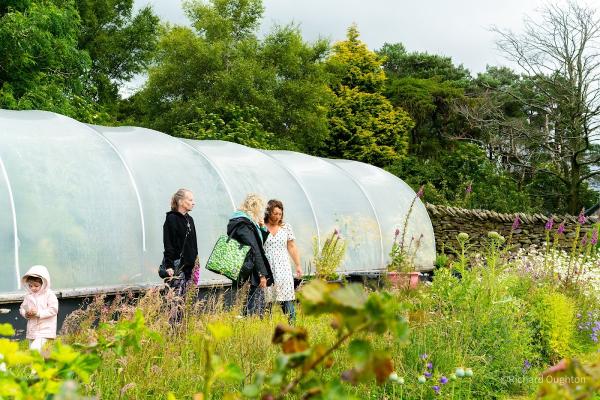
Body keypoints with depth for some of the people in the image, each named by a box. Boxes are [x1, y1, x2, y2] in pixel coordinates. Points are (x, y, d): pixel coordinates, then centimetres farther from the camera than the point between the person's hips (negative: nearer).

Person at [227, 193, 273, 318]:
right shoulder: (244, 224, -14)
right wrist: (262, 274, -20)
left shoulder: (246, 222, 17)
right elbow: (254, 250, -18)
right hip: (250, 272, -10)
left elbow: (260, 242, 25)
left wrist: (262, 227, 8)